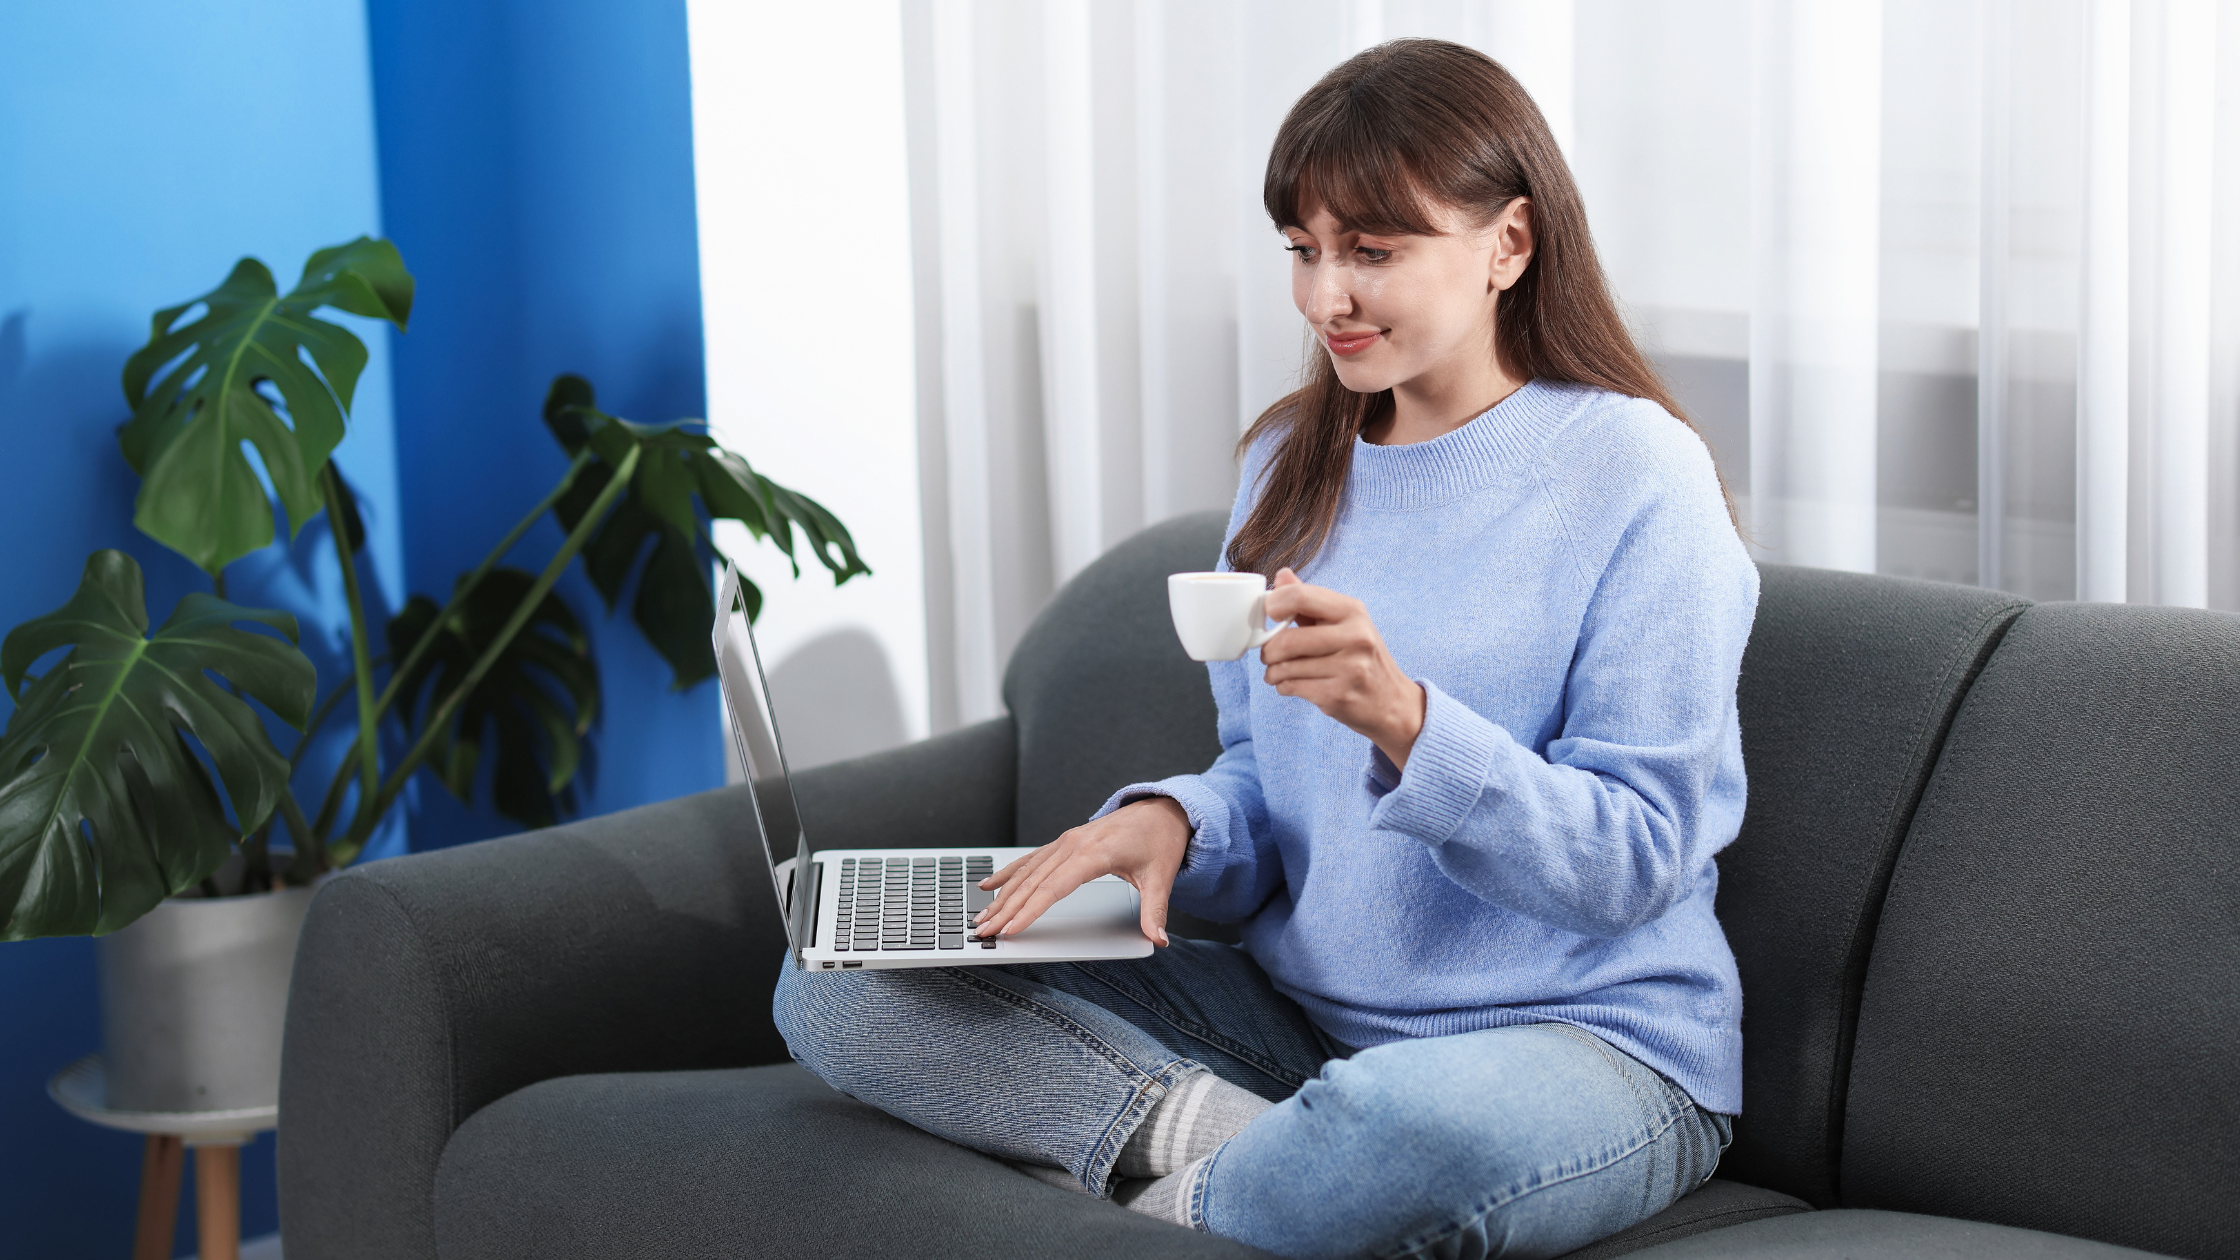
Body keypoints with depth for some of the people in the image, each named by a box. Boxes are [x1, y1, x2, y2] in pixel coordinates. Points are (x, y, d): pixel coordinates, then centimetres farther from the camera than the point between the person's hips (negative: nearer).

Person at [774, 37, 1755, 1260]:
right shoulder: (1292, 465, 12)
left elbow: (1633, 863, -13)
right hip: (1305, 1015, 6)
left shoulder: (1635, 474, -9)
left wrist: (1405, 720, -28)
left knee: (1409, 1122, -44)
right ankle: (1225, 1134, -21)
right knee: (837, 987, -7)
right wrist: (1173, 821, -9)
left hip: (1585, 1036, -6)